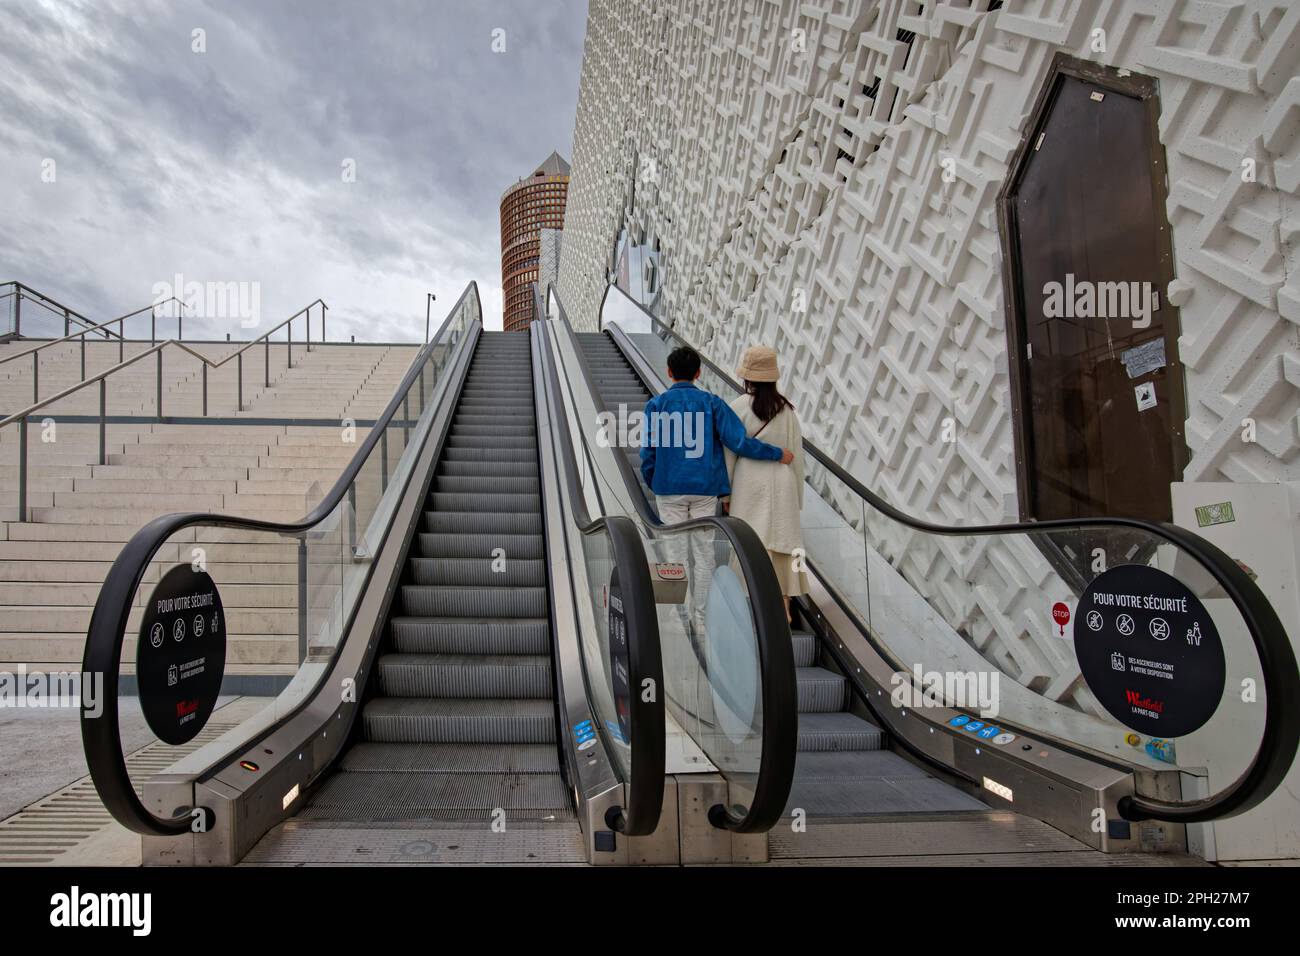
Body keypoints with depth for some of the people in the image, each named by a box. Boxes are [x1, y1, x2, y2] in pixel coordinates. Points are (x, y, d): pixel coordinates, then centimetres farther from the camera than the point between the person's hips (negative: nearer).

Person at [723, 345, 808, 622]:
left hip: (749, 485, -3)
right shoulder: (787, 408, 2)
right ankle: (783, 607, 16)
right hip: (781, 485, 3)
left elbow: (729, 453, -5)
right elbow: (797, 453, 5)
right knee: (781, 542, 9)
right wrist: (797, 494, 14)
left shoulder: (739, 407, -7)